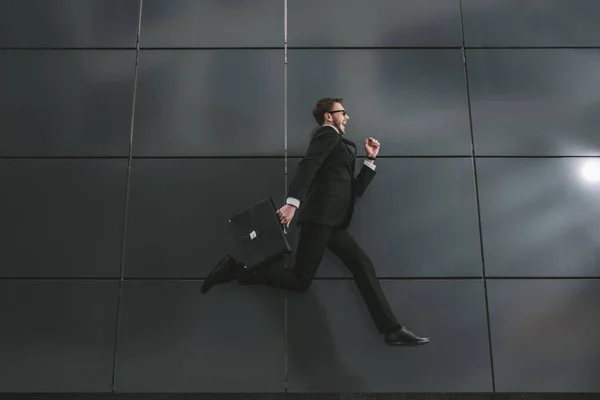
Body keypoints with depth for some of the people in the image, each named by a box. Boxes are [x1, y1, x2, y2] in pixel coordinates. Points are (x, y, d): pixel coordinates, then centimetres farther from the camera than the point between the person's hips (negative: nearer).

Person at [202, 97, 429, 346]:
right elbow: (307, 166, -16)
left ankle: (392, 330, -1)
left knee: (363, 266, 0)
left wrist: (370, 160, 20)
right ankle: (237, 269, -3)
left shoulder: (341, 146, 30)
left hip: (332, 221, 9)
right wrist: (293, 202, -30)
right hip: (319, 215, -9)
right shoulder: (327, 134, 3)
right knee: (300, 280, -11)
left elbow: (355, 190, 26)